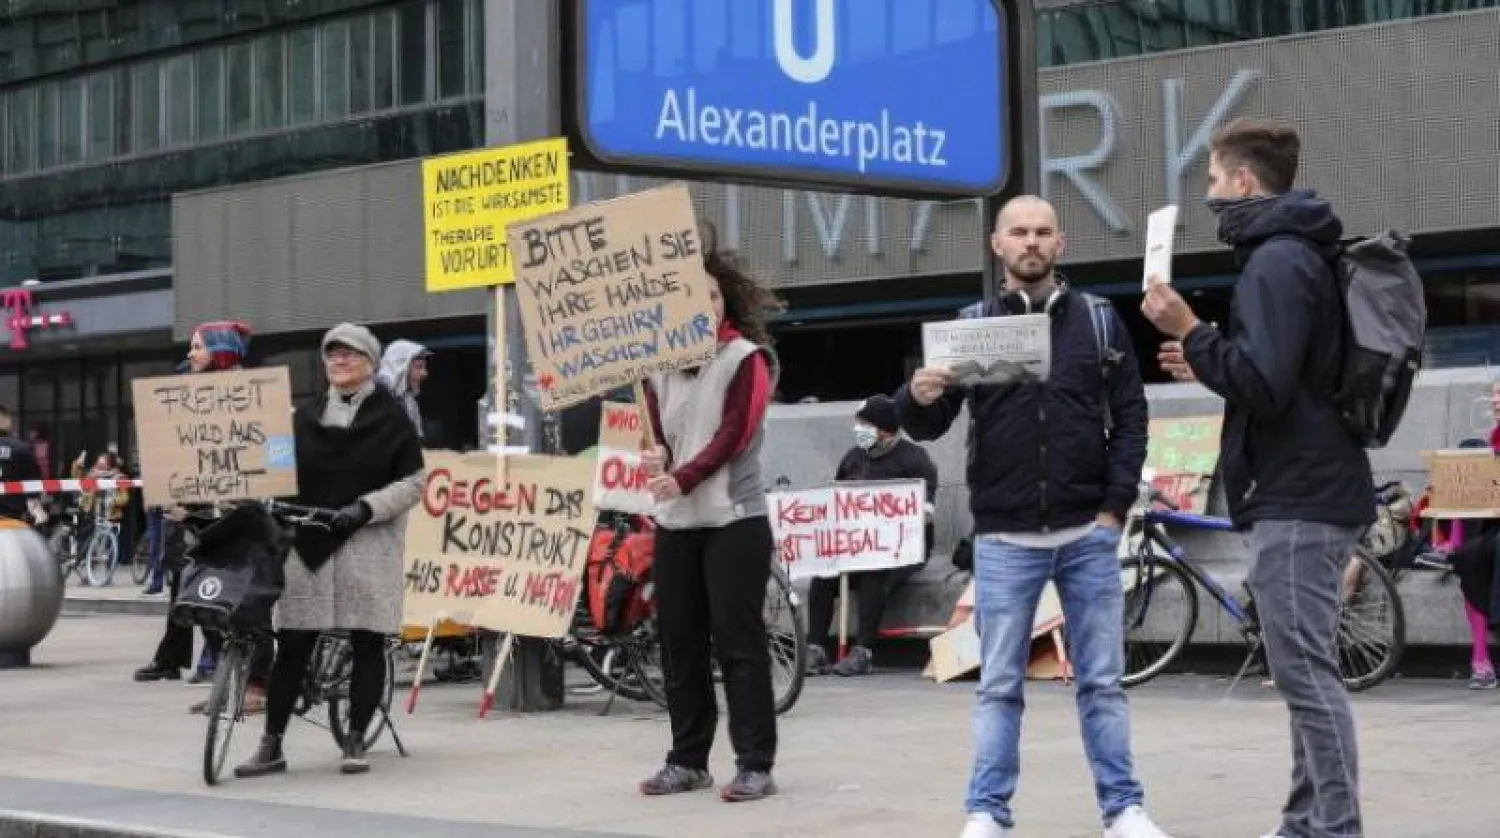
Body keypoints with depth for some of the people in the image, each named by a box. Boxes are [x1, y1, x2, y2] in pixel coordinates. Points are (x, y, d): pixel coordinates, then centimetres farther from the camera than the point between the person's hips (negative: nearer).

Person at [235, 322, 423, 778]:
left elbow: (412, 483, -1)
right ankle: (272, 744, 8)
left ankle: (355, 742, 11)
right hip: (309, 542, 3)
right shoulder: (305, 416, 14)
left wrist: (365, 507, -13)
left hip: (368, 544, -3)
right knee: (292, 645, 2)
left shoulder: (390, 417, 2)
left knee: (367, 645, 1)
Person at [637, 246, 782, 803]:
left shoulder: (747, 358, -1)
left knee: (738, 642, -6)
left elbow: (734, 434, -11)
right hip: (674, 522, 5)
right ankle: (687, 759, 16)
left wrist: (683, 479, -21)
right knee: (680, 643, 8)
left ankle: (755, 764, -3)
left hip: (734, 520, -5)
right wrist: (654, 458, -14)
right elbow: (654, 429, 9)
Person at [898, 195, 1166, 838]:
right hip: (1004, 538, 0)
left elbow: (1130, 417, 6)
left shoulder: (1099, 320, 6)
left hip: (1088, 532, 0)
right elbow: (929, 427, 3)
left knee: (1102, 680, 6)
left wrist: (1116, 506, -4)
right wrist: (919, 398, -21)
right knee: (999, 685, 4)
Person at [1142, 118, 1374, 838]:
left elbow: (1263, 385, -23)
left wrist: (1188, 330, -15)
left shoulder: (1276, 262, -14)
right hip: (1311, 490, 11)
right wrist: (1207, 365, 20)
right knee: (1307, 671, 13)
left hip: (1295, 499, -11)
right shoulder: (1295, 255, 18)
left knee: (1306, 672, -9)